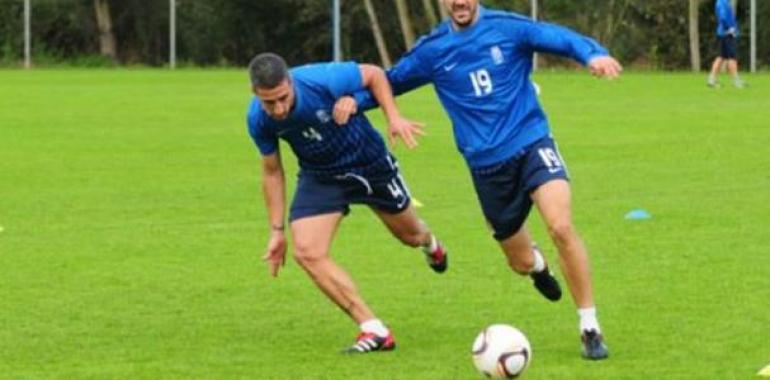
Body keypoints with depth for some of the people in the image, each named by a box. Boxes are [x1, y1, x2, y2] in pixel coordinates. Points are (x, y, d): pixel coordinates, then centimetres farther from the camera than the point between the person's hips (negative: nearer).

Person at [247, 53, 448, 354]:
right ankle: (375, 332, -13)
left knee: (409, 234, 19)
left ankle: (429, 243, 61)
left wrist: (393, 117, -27)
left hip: (370, 163, -2)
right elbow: (272, 171, -5)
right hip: (319, 178, 2)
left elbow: (373, 74, -15)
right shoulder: (258, 120, -23)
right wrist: (277, 231, -4)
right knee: (307, 253, -19)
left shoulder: (323, 81, -36)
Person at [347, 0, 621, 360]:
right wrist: (355, 99, -3)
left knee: (561, 226, -26)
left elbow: (561, 38, -14)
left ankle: (590, 328, -11)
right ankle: (536, 262, 51)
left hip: (532, 144, -3)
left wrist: (594, 54, -35)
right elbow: (389, 81, 17)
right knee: (521, 263, 8)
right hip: (486, 165, 3)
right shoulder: (432, 50, 4)